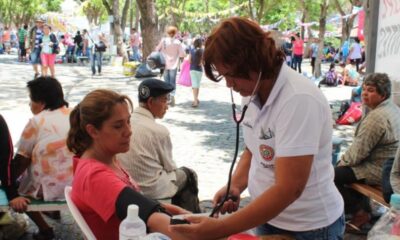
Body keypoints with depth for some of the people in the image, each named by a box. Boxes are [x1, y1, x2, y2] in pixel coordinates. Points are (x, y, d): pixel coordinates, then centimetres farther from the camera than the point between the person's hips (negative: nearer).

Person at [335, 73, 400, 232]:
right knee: (344, 168, 25)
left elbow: (359, 152, -22)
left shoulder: (376, 117, -26)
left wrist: (343, 161, -4)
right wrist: (345, 159, 11)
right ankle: (364, 208, 27)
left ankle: (360, 213, 9)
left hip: (379, 170, -11)